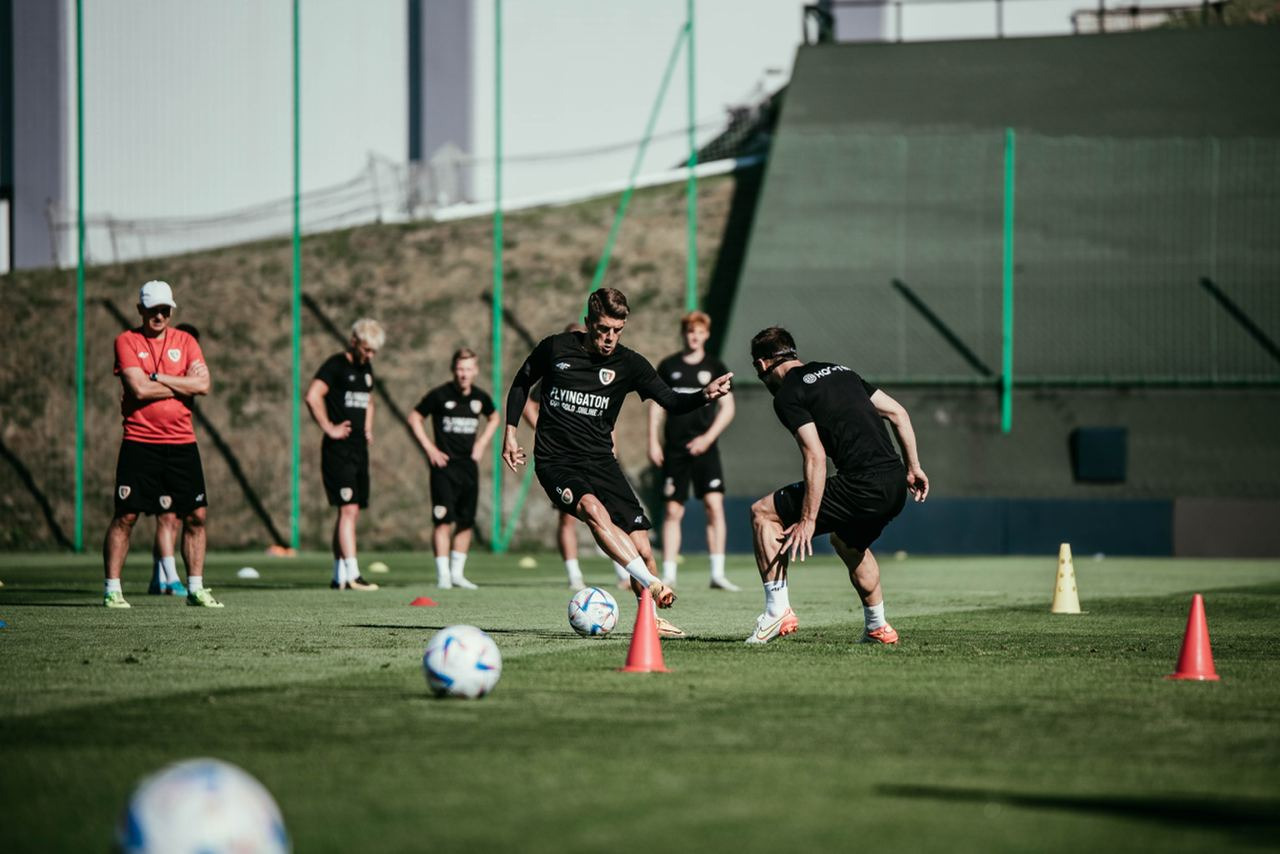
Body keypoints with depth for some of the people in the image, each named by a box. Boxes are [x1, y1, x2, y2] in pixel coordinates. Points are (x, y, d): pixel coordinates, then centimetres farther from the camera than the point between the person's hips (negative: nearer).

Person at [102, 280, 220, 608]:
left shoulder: (185, 341, 10)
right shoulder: (126, 341, 0)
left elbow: (203, 384, -5)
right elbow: (139, 388, -14)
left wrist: (157, 377, -10)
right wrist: (182, 384, -6)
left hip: (182, 442, 4)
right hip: (139, 442, -4)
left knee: (196, 516, 3)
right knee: (125, 516, -6)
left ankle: (195, 588, 12)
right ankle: (112, 589, 0)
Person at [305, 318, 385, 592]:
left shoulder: (365, 368, 17)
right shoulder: (336, 365, -10)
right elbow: (312, 396, -23)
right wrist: (329, 428, -19)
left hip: (359, 449, 9)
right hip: (339, 450, -9)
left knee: (352, 513, 9)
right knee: (348, 509, -14)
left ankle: (339, 576, 13)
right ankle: (352, 576, -18)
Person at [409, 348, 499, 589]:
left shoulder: (481, 397, 5)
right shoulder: (440, 395, -8)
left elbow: (494, 418, 26)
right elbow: (415, 417, 1)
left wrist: (483, 442, 11)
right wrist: (430, 448, -5)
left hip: (469, 465, 5)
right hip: (444, 465, -5)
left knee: (466, 522, 7)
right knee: (444, 519, -12)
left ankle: (457, 572, 18)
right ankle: (443, 574, -10)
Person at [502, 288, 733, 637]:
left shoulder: (628, 363, 0)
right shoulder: (554, 349, -2)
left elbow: (670, 401, -8)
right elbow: (521, 383, 15)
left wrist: (704, 395, -27)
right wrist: (510, 433, 10)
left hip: (600, 461, 3)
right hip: (556, 461, -3)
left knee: (642, 548, -8)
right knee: (595, 509, -34)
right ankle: (653, 585, -42)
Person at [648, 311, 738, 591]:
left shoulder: (715, 367, 5)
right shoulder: (669, 366, 7)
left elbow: (727, 408, 4)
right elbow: (656, 405, 10)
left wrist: (708, 437, -8)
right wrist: (653, 442, 2)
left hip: (704, 447, -1)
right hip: (674, 449, 1)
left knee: (715, 505, -13)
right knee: (673, 510, 1)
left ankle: (717, 573, -11)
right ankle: (668, 574, 7)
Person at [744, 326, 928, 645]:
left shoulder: (787, 395, -1)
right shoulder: (840, 371, 22)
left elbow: (815, 458, -12)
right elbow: (898, 413, 20)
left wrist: (808, 520, -10)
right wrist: (914, 467, 23)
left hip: (862, 487, -8)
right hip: (896, 487, 8)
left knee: (763, 513, 6)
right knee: (848, 542, 36)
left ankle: (777, 611, 1)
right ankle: (877, 627, 37)